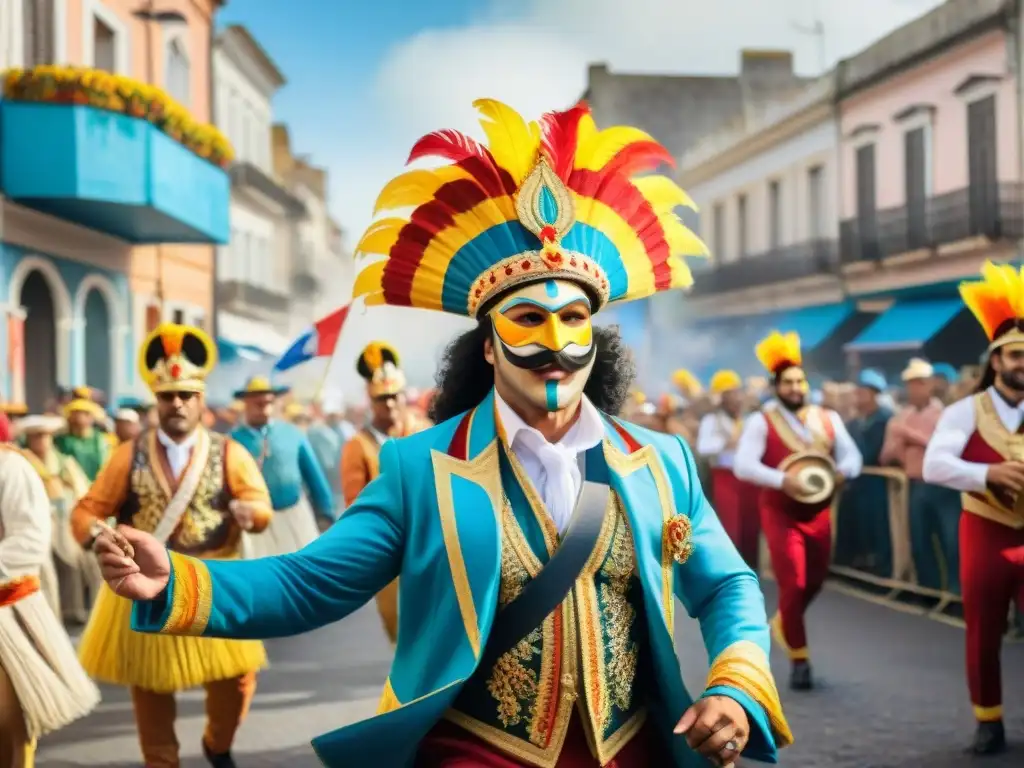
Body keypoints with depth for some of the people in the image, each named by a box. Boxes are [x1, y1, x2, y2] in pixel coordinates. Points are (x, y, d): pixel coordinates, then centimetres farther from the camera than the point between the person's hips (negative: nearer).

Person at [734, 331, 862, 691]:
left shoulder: (828, 419, 3)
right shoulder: (761, 421, -10)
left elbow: (852, 455, 1)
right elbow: (743, 465, -20)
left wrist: (841, 472, -23)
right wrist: (782, 480, -34)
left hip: (820, 512, 5)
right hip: (781, 514, -5)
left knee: (815, 583, 17)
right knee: (793, 586, -8)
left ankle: (783, 622, 46)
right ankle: (800, 660, 4)